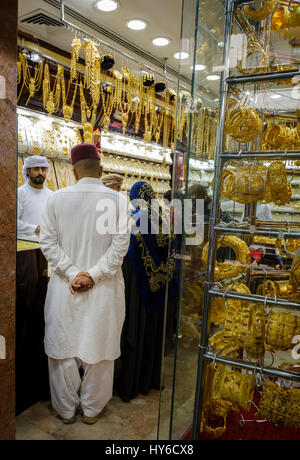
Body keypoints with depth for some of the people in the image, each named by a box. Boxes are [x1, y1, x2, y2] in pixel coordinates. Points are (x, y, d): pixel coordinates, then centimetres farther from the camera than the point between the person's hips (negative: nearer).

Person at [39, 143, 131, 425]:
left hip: (65, 287, 1)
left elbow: (48, 242, -7)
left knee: (64, 347, 16)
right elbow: (120, 244, -13)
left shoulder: (57, 198, -4)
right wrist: (93, 275, -11)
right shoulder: (117, 200, -7)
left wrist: (73, 274, -8)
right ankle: (92, 409, 31)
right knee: (98, 347, 14)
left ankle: (66, 409, 32)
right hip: (104, 289, 0)